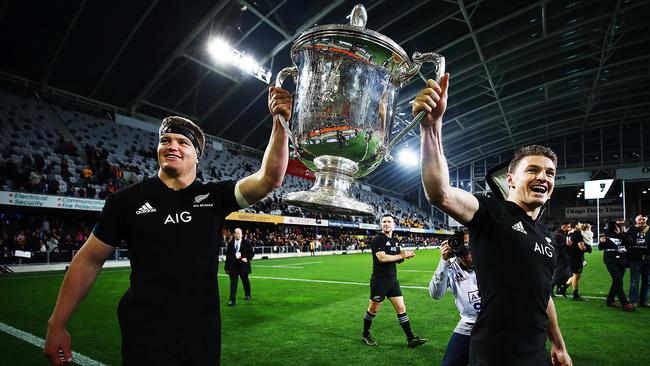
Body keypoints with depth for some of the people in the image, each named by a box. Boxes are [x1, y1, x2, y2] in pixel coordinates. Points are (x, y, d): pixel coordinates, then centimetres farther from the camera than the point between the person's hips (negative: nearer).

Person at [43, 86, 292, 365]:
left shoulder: (214, 196, -2)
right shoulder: (128, 199, -3)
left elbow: (269, 178, -14)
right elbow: (88, 260, 3)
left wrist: (280, 123, -25)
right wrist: (56, 326, 1)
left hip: (204, 333, 2)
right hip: (146, 335, -2)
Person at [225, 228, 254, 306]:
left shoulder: (247, 243, 0)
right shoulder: (230, 244, 5)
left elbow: (252, 253, 2)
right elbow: (228, 256, 8)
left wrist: (247, 258, -19)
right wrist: (227, 268, 7)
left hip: (243, 266, 0)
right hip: (233, 267, 0)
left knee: (245, 282, 15)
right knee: (233, 283, -4)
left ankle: (247, 295, 38)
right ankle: (232, 300, -1)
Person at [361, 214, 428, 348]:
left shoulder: (395, 241, 11)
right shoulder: (377, 239, -13)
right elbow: (382, 257, -24)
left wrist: (406, 255, -5)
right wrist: (401, 255, -17)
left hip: (393, 280, 7)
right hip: (379, 281, -7)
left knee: (401, 308, 6)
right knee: (373, 310, 8)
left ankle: (411, 339, 12)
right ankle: (365, 335, 27)